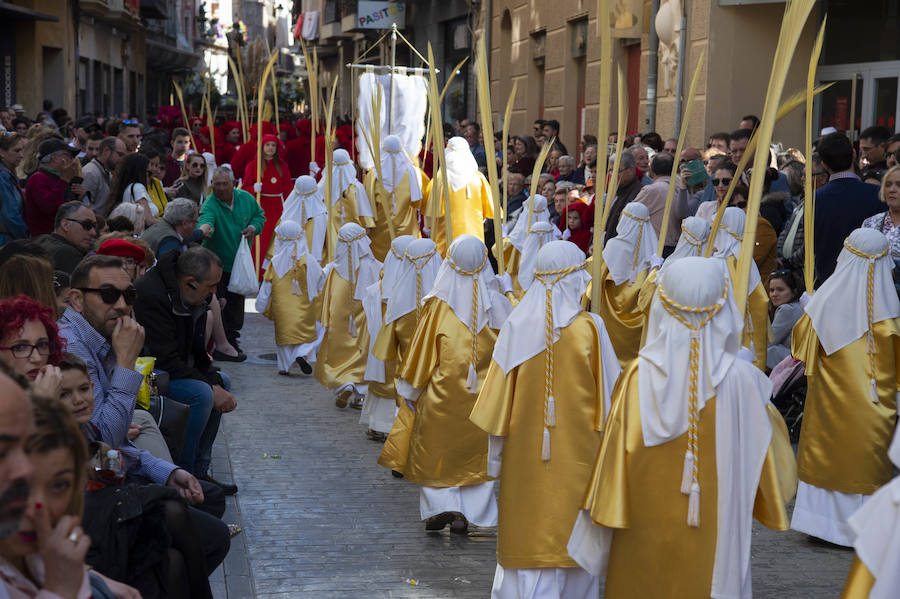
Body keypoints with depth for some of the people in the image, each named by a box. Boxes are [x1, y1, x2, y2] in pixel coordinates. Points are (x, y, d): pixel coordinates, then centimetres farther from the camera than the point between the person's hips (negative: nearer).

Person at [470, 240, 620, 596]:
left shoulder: (516, 327, -6)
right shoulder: (590, 329, -11)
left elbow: (498, 400, -3)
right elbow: (608, 399, -6)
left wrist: (496, 455, 7)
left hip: (524, 456, 2)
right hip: (576, 456, -1)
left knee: (526, 534, 8)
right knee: (571, 536, 11)